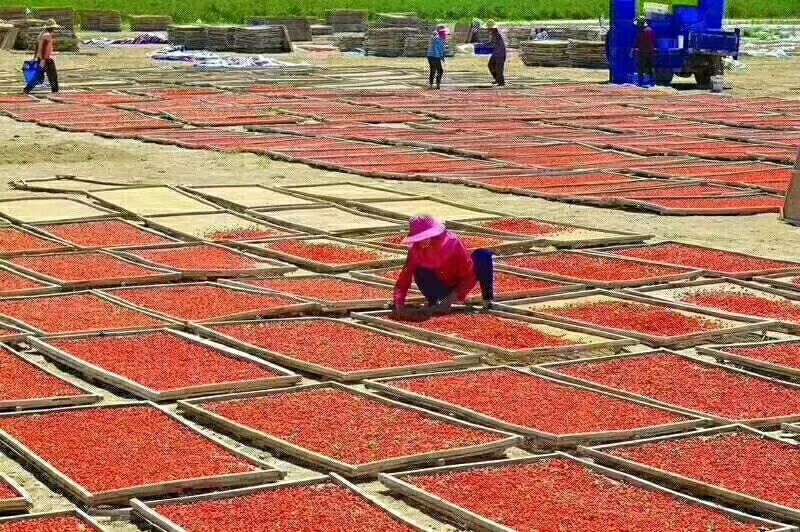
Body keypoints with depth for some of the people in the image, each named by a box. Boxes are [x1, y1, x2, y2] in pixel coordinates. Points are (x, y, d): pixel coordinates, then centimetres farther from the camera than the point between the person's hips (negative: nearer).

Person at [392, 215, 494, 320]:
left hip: (459, 286, -1)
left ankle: (488, 299, -13)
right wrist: (399, 304, -36)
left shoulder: (453, 242, -26)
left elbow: (469, 275, -25)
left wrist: (453, 297, -35)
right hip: (442, 288, 1)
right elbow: (404, 279, -20)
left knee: (484, 255, -25)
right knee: (419, 272, -32)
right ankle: (434, 304, -10)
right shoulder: (415, 250, -20)